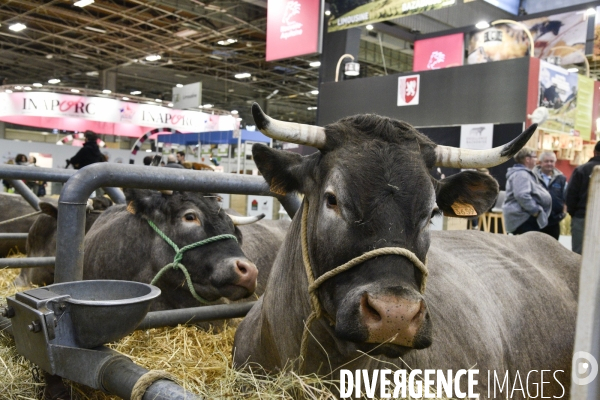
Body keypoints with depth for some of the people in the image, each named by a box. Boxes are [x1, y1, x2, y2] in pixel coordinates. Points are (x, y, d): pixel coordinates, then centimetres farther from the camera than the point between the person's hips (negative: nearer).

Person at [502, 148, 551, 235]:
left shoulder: (524, 173, 22)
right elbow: (522, 195, -27)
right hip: (523, 218, -12)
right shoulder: (521, 174, -14)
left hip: (522, 218, 12)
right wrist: (535, 210, -19)